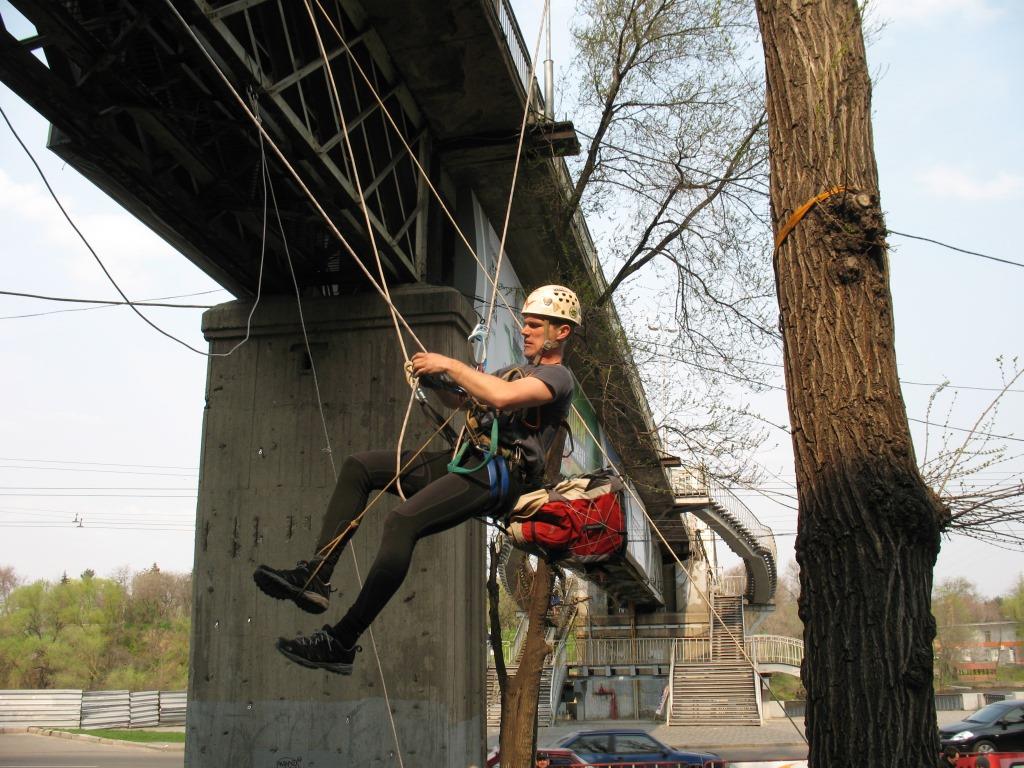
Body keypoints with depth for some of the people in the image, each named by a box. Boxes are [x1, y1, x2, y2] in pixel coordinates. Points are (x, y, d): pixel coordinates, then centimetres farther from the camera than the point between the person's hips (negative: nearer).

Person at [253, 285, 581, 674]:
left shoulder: (558, 376, -2)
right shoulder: (517, 372, 30)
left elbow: (502, 397, -22)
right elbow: (459, 398, 32)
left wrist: (450, 364, -12)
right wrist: (437, 379, 10)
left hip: (495, 475, -10)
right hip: (465, 462, 10)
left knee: (402, 521, -31)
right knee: (359, 466, 1)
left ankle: (341, 642, -29)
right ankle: (315, 575, -9)